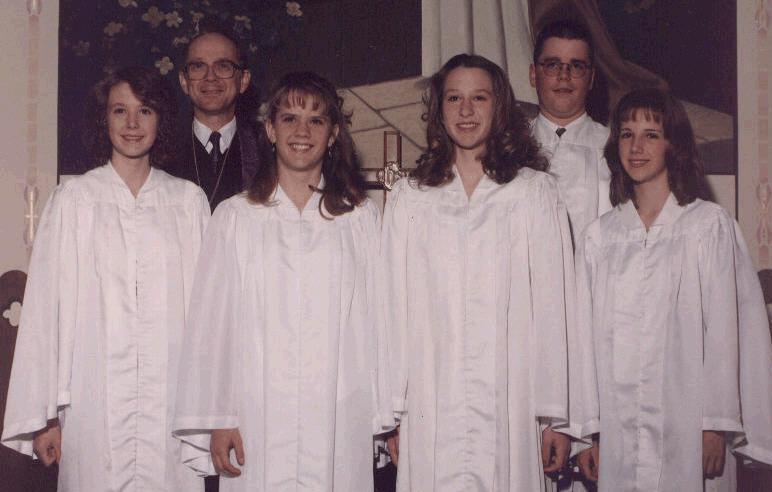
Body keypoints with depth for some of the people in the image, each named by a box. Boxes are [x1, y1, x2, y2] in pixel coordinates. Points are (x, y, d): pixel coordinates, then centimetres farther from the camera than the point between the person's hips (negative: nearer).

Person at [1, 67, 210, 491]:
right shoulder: (73, 199, 5)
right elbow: (45, 306, 4)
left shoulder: (189, 200, 9)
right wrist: (43, 414, -1)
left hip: (172, 403, 1)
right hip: (95, 403, -1)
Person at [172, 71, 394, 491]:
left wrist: (386, 417, 4)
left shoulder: (361, 217, 10)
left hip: (341, 423, 1)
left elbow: (379, 319, 8)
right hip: (258, 422, 0)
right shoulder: (235, 217, 9)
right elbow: (211, 323, 5)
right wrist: (216, 420, 0)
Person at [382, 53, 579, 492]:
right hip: (431, 412, 1)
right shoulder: (408, 198, 12)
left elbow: (553, 307, 3)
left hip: (511, 408, -1)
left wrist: (556, 416, -2)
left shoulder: (536, 192, 7)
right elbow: (395, 306, 9)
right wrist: (393, 413, 4)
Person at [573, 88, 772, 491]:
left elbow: (723, 329, -2)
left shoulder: (710, 224, 1)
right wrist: (586, 429, 4)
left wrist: (716, 424, -7)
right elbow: (586, 335, 8)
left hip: (687, 429, -2)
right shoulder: (598, 236, 9)